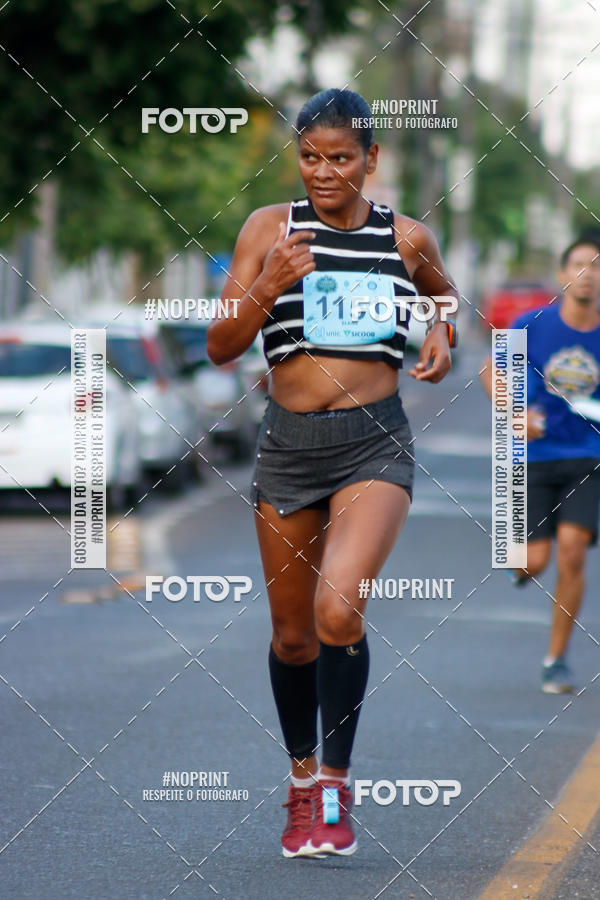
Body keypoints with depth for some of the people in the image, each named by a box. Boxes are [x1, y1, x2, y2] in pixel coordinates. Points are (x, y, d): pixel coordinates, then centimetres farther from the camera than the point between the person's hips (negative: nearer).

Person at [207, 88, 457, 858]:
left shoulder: (408, 239, 4)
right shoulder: (270, 228, 1)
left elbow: (445, 296, 27)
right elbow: (220, 347, -3)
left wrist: (442, 333, 5)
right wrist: (268, 286, -19)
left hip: (375, 444, -2)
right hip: (287, 443, 2)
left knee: (338, 611, -22)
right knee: (293, 634, 11)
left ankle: (336, 784, -6)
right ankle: (301, 777, 34)